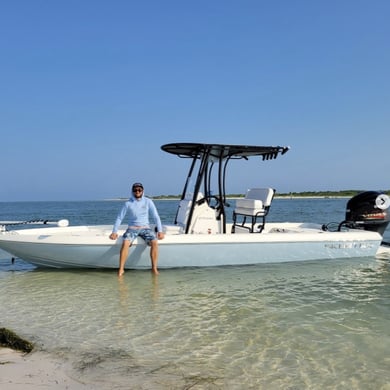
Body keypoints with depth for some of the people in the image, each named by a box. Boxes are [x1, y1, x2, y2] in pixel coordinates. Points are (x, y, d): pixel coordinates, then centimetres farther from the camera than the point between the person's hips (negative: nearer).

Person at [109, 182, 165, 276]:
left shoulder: (148, 202, 4)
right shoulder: (128, 203, 3)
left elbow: (156, 217, 4)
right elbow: (119, 217, 6)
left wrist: (160, 231, -5)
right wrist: (114, 232, -2)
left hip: (145, 227, 1)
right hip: (132, 228, 0)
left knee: (154, 242, -28)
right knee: (125, 243, -31)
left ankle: (154, 268, -20)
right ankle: (121, 269, -23)